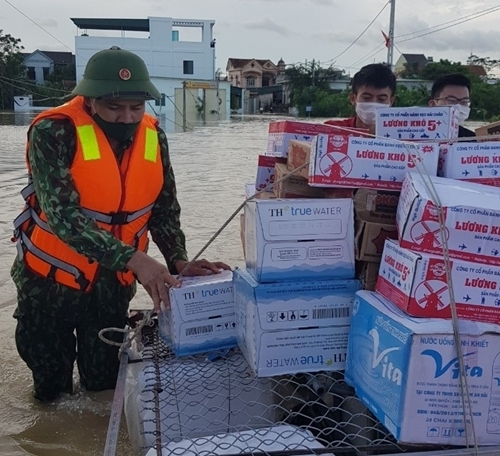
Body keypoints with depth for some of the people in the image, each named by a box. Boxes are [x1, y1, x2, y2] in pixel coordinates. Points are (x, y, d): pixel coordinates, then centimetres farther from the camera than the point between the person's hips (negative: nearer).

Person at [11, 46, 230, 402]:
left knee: (105, 383, 14)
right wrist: (134, 259, -39)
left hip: (112, 282, 4)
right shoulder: (54, 132, -22)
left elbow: (164, 209, 1)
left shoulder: (153, 135, -6)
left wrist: (179, 262, -13)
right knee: (52, 390, 14)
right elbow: (63, 215, -31)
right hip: (51, 279, -3)